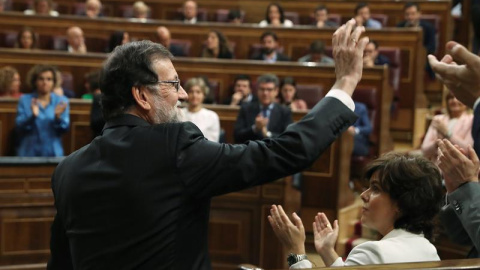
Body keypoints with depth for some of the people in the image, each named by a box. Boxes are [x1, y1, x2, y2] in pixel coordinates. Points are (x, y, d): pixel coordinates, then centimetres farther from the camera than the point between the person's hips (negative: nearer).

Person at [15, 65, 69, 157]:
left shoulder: (62, 101, 4)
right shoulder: (24, 100, 2)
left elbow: (64, 128, -2)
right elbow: (19, 127, -5)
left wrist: (58, 117, -21)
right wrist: (32, 116, -22)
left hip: (53, 153, 1)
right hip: (29, 153, -1)